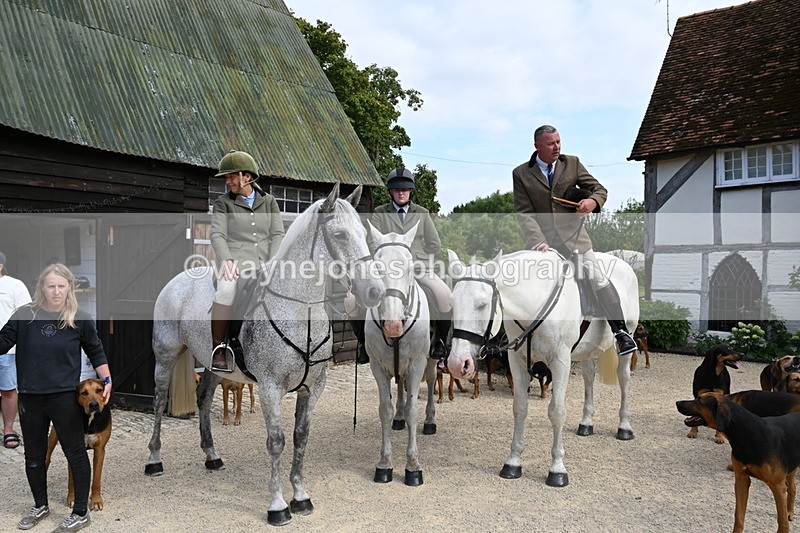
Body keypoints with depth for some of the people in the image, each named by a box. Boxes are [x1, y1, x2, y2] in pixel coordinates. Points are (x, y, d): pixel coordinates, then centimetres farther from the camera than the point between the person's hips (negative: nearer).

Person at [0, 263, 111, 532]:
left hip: (65, 397, -3)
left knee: (75, 452, 4)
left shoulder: (80, 319, -6)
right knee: (34, 454, 17)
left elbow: (96, 351, 5)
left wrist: (107, 381, -1)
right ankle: (40, 505, 38)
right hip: (30, 397, 3)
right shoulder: (25, 315, -3)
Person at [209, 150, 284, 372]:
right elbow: (217, 235, -2)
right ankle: (218, 347, -18)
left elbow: (278, 234, 6)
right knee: (226, 290, -35)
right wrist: (227, 260, -22)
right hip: (235, 264, -2)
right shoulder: (223, 203, 11)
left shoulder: (268, 201, 16)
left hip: (264, 265, 2)